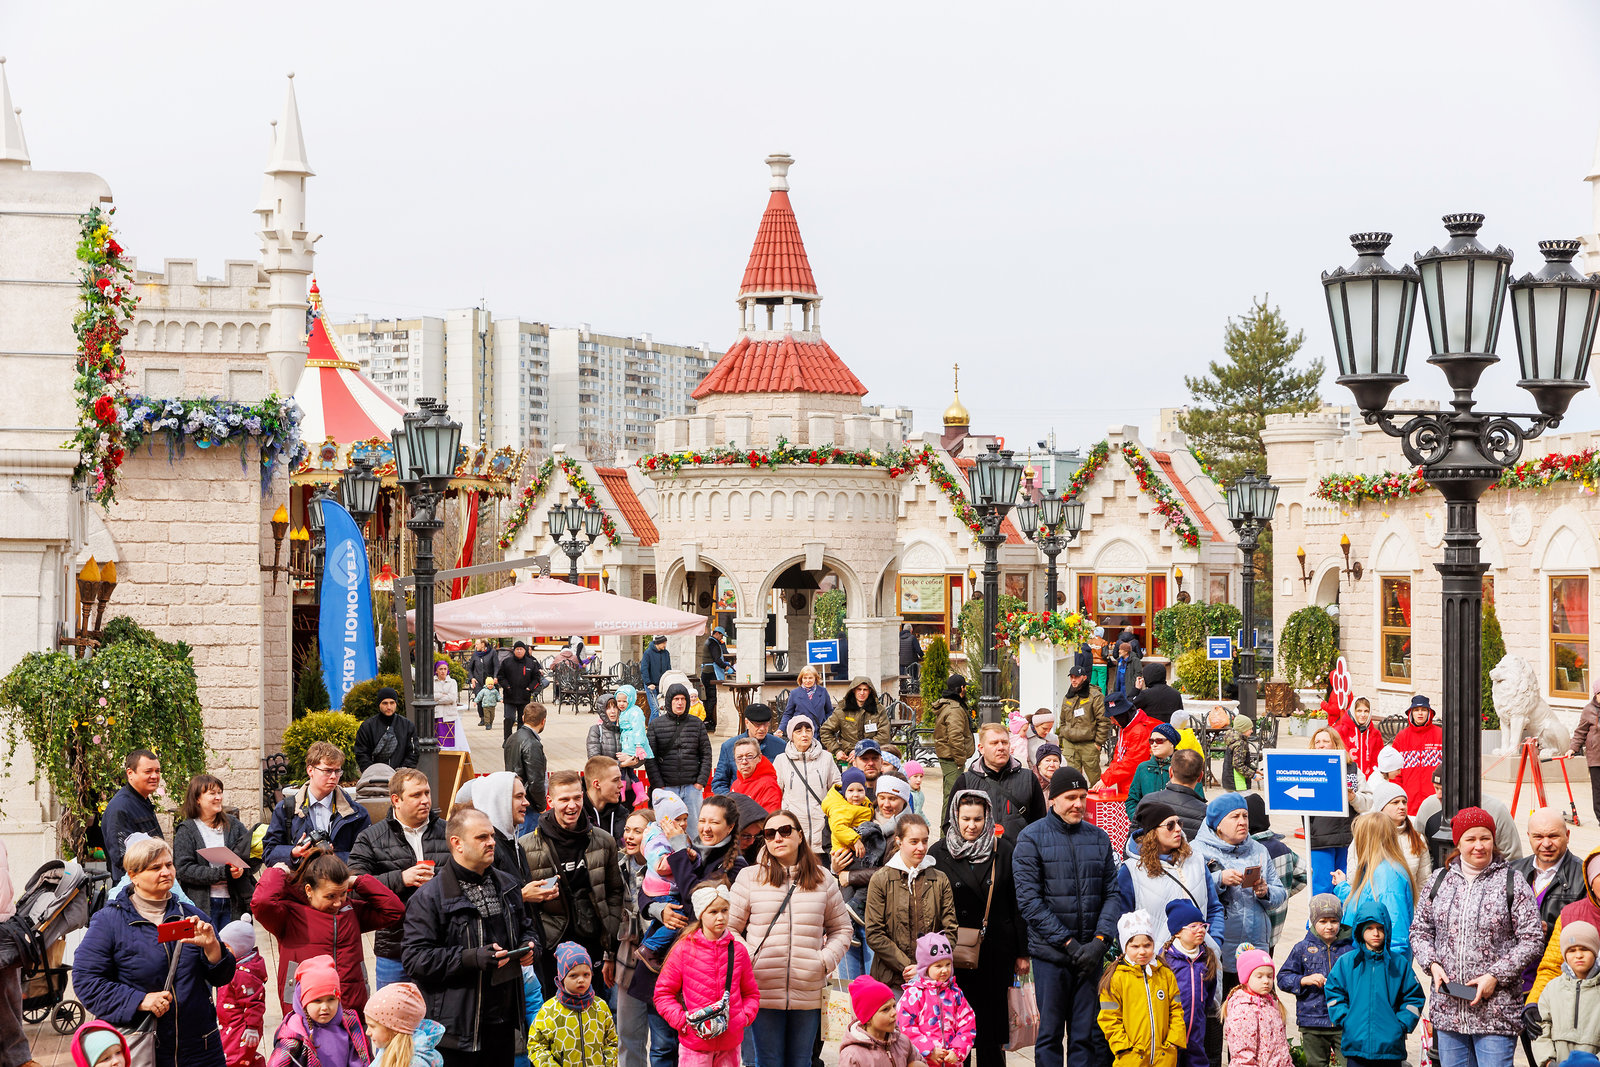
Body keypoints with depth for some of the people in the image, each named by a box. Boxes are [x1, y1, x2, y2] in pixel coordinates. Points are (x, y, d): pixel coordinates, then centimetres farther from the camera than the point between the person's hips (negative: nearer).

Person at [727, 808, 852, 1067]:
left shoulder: (823, 880, 9)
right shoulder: (750, 877, 3)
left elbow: (841, 929, 16)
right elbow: (729, 927, 5)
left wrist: (826, 960, -1)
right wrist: (747, 960, -9)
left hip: (808, 994, 2)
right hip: (764, 991, -2)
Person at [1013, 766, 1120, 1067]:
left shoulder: (1099, 837, 10)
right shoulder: (1032, 838, -2)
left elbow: (1112, 894, 8)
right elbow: (1029, 900, -8)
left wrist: (1100, 940, -7)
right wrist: (1068, 943, -13)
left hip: (1092, 953, 3)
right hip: (1050, 953, -3)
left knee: (1090, 1035, 2)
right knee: (1050, 1033, 2)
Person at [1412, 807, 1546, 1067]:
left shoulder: (1512, 883, -1)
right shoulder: (1439, 882, 10)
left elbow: (1531, 938, -4)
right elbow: (1419, 930, 16)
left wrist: (1495, 976, -12)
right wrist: (1432, 964, -3)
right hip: (1448, 1007, 4)